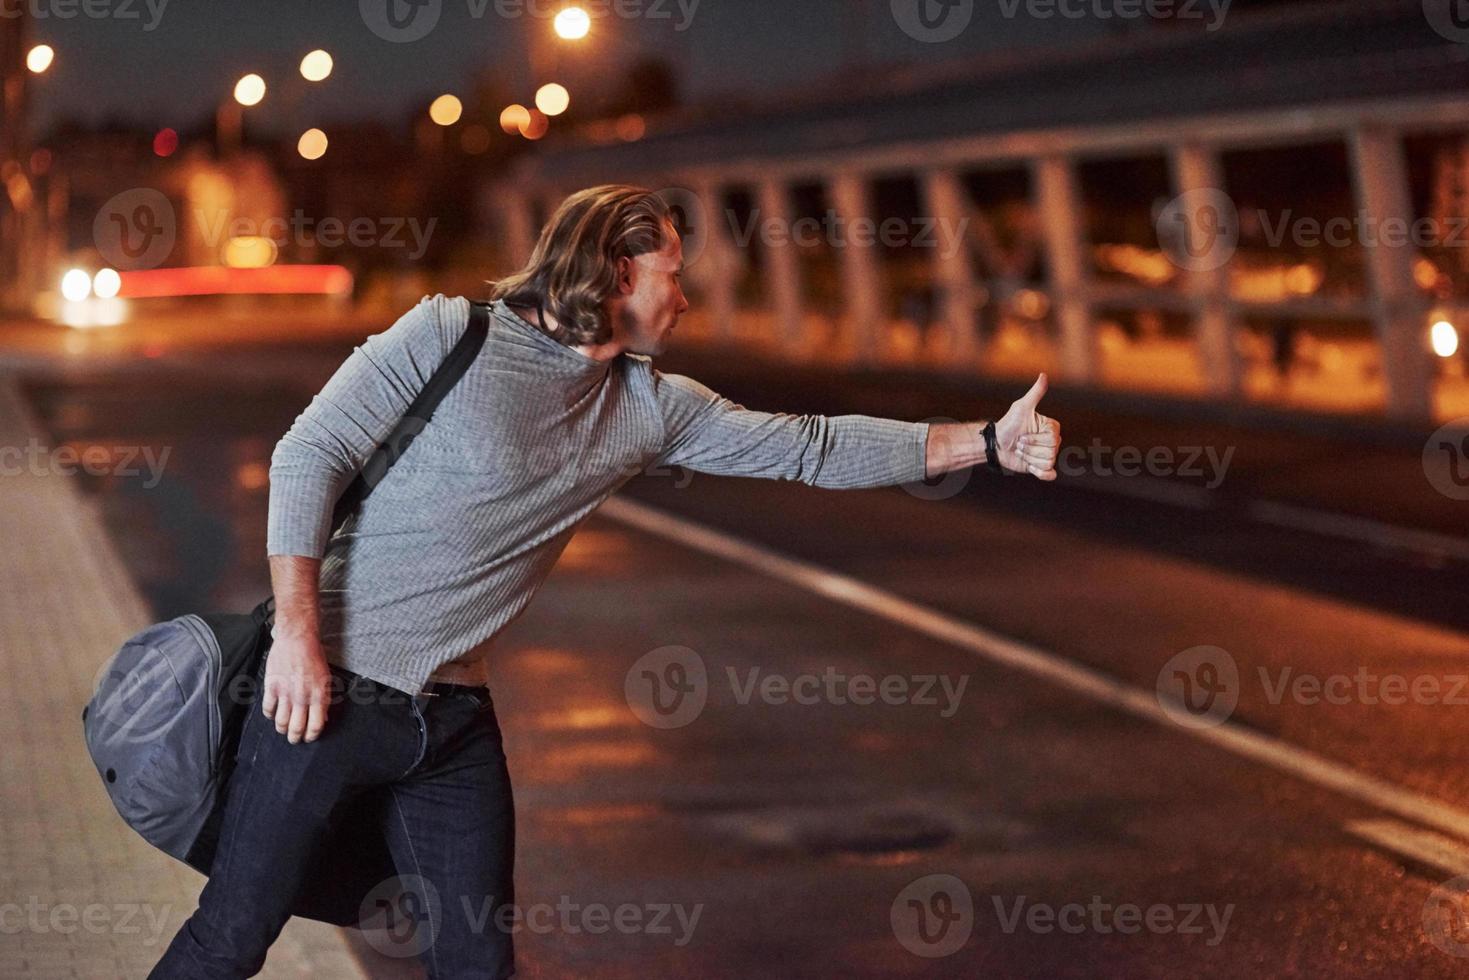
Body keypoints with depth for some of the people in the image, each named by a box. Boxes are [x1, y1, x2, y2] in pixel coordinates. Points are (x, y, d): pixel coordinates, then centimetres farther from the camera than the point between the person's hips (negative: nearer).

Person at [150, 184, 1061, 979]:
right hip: (330, 690, -6)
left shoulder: (650, 406, 7)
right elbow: (310, 455, -11)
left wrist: (988, 441, 1)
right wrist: (299, 632, -18)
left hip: (455, 721, 6)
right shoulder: (452, 335, -10)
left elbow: (808, 447, 6)